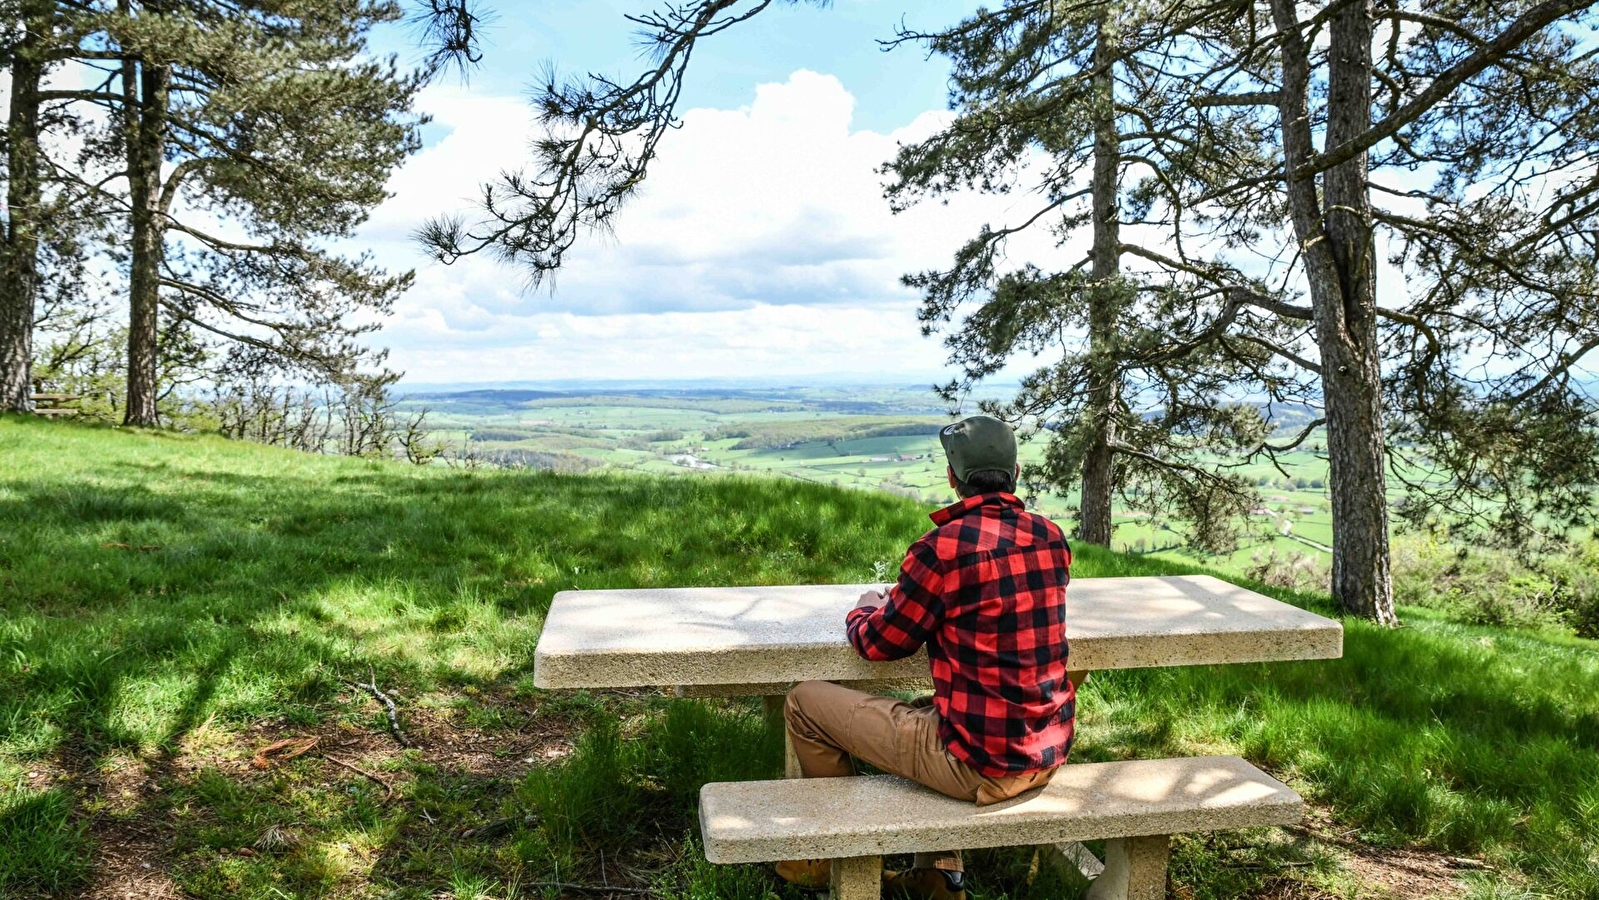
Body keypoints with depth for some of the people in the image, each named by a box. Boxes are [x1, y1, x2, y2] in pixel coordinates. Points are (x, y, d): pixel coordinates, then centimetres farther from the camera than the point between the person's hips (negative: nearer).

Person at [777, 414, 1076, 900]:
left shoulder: (944, 545, -19)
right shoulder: (1052, 538, 1)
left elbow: (879, 644, -6)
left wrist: (864, 610, 16)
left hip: (982, 764, -7)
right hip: (1049, 752, 7)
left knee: (805, 703, 8)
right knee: (924, 708, 36)